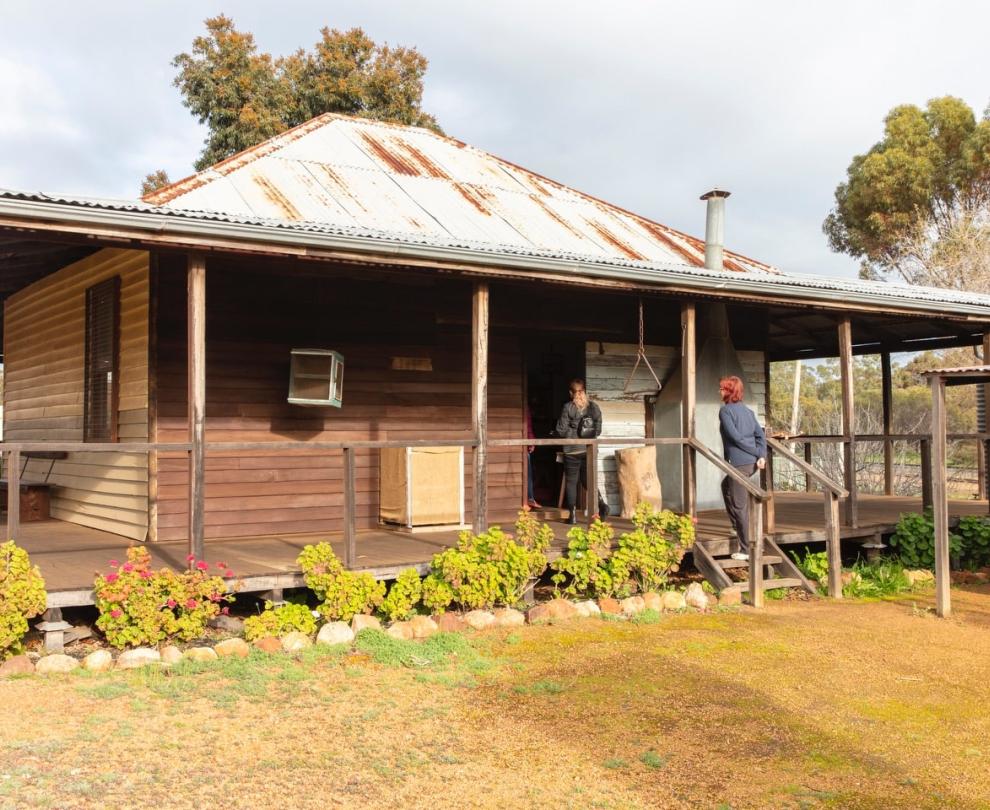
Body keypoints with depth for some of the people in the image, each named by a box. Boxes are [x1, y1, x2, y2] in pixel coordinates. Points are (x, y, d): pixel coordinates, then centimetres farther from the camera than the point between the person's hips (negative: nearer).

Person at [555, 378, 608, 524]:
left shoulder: (568, 407, -10)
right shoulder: (594, 407, 2)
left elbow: (561, 430, -9)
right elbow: (598, 430, 7)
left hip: (572, 450, -4)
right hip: (589, 449, 4)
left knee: (571, 482, 6)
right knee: (587, 480, 15)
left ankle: (573, 514, 3)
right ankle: (601, 504, -7)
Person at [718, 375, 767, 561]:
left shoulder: (725, 410, -6)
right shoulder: (747, 411, 16)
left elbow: (736, 436, -14)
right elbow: (760, 434, 7)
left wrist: (757, 453, -7)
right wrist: (762, 456, -2)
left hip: (739, 463, -8)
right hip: (753, 463, 8)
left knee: (739, 506, -2)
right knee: (726, 485, 32)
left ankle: (745, 549, -1)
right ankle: (737, 527, 34)